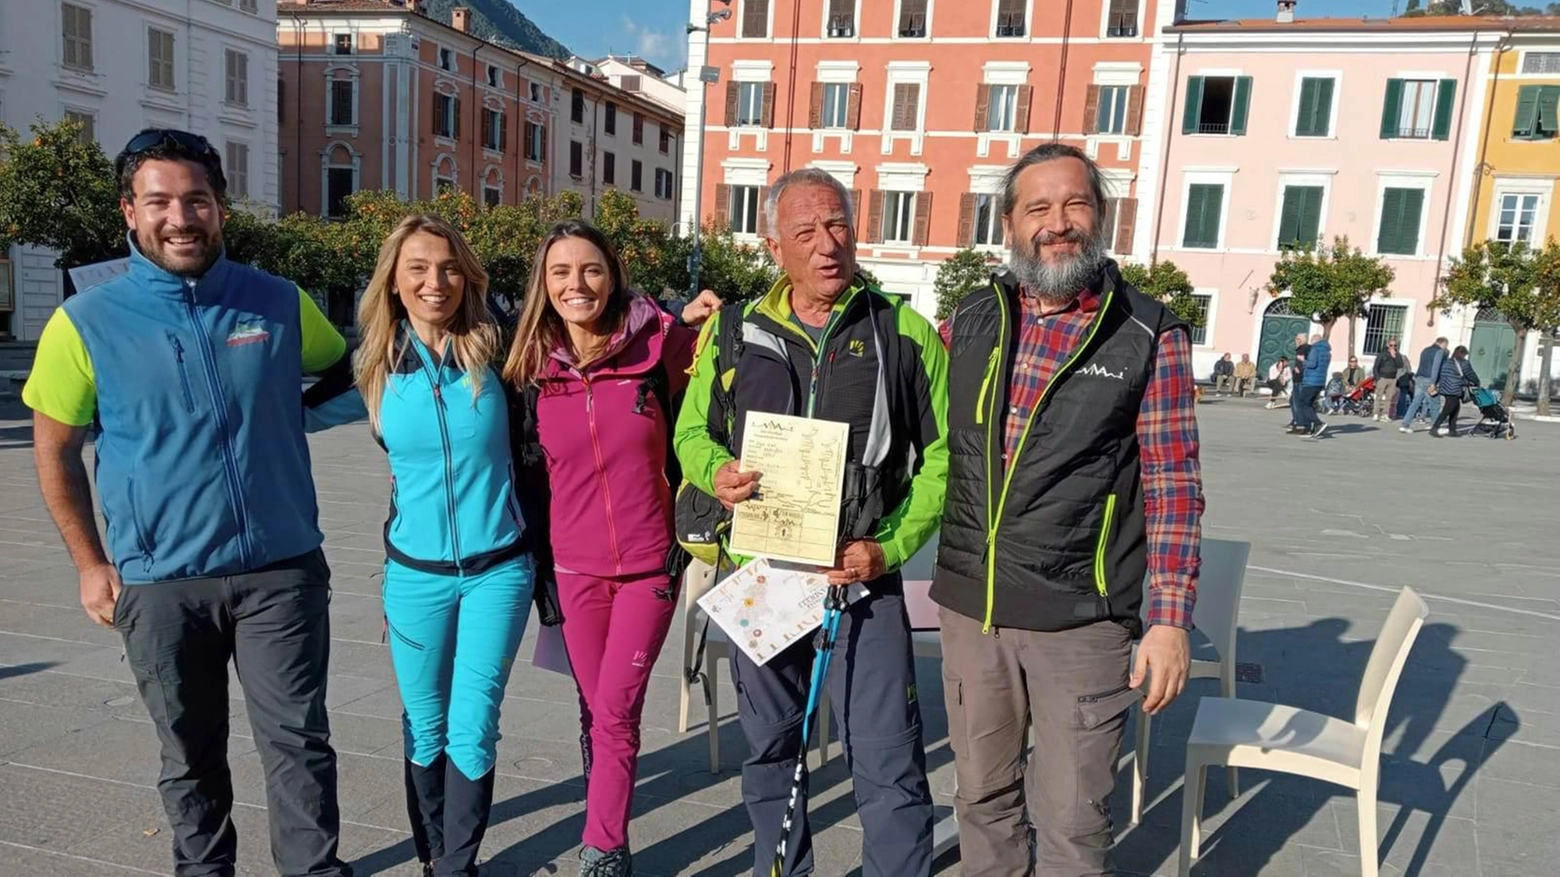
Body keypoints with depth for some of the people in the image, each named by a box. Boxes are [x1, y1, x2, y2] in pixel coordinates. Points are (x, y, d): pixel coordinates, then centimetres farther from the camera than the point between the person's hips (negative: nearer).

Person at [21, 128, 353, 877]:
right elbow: (55, 452, 5)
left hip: (281, 570, 0)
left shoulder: (281, 303, -2)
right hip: (159, 583, 0)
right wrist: (91, 565, 4)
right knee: (191, 755, 17)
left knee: (297, 742, 5)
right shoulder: (86, 322, -4)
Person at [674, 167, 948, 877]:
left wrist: (892, 547, -13)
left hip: (864, 576, -3)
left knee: (888, 760, 1)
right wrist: (715, 472, -10)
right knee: (769, 748, 18)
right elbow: (693, 432, 13)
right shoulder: (736, 332, 5)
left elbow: (944, 454, -2)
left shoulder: (905, 333, -2)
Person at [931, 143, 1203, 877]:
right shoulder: (969, 322, 5)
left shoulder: (1151, 337, -5)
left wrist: (1169, 620, -7)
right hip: (970, 606, 4)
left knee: (1070, 818, 8)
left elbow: (1172, 488, -4)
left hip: (1080, 620, -3)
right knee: (982, 795, 18)